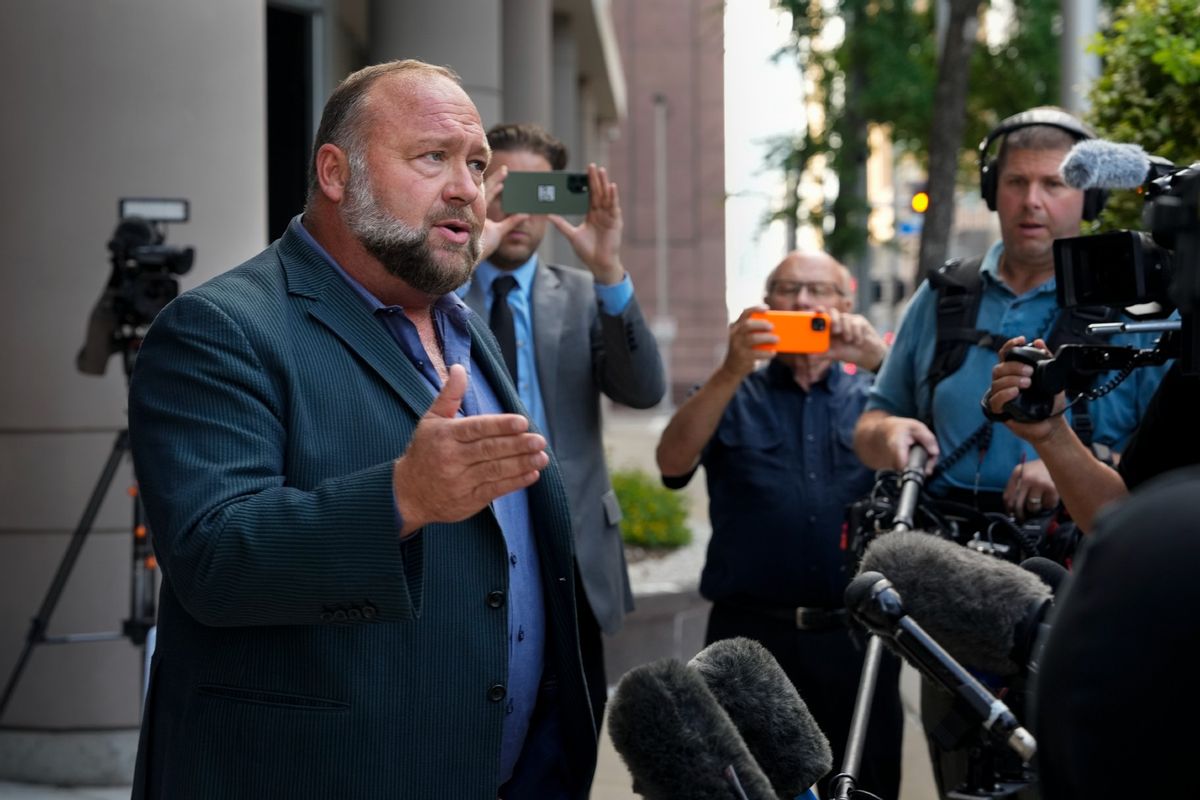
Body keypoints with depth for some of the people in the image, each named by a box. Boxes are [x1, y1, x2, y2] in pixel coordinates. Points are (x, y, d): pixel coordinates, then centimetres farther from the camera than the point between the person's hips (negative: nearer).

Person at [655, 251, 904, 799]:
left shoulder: (873, 396, 14)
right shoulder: (734, 396, 12)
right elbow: (673, 464, -6)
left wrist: (881, 360, -17)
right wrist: (732, 371, -18)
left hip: (855, 637, 1)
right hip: (750, 635, -1)